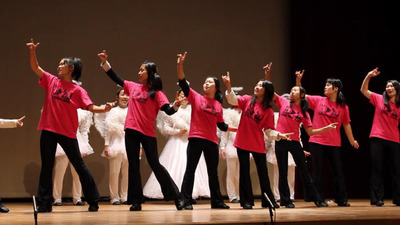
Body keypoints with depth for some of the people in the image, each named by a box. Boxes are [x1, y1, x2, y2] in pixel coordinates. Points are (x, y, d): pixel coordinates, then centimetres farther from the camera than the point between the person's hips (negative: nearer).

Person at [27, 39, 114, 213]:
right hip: (48, 130, 3)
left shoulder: (78, 90, 0)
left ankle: (93, 201, 11)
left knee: (79, 165, 3)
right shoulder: (51, 81, 8)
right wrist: (32, 52, -13)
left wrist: (105, 109, -25)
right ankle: (44, 203, 10)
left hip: (68, 132, -3)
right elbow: (35, 68, 2)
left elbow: (91, 107, -7)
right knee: (46, 167, 5)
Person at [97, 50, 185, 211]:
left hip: (147, 133, -5)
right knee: (133, 166, 5)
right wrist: (105, 63, 18)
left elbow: (168, 110, -13)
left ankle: (176, 197, 5)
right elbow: (116, 78, 21)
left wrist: (175, 105, -34)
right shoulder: (133, 87, 12)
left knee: (155, 164, -4)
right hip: (131, 131, 5)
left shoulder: (156, 93, -3)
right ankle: (136, 202, 10)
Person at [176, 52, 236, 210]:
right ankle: (186, 202, -1)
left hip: (212, 141, 4)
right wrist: (180, 65, -22)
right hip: (196, 138, -4)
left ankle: (217, 201, 21)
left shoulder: (218, 105, 12)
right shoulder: (196, 97, 2)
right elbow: (182, 82, -9)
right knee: (190, 170, -4)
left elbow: (221, 125, 20)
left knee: (213, 173, 12)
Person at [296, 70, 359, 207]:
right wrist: (298, 81, -6)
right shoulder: (318, 101, 4)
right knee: (318, 172, 3)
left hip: (334, 144, 0)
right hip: (317, 142, 0)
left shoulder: (343, 107, 2)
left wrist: (352, 141, 8)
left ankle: (341, 199, 11)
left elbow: (346, 124, 7)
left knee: (338, 171, 4)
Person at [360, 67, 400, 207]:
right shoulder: (379, 99, 6)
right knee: (377, 170, 0)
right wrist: (369, 76, -11)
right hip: (377, 139, -1)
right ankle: (377, 199, 2)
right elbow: (363, 90, 2)